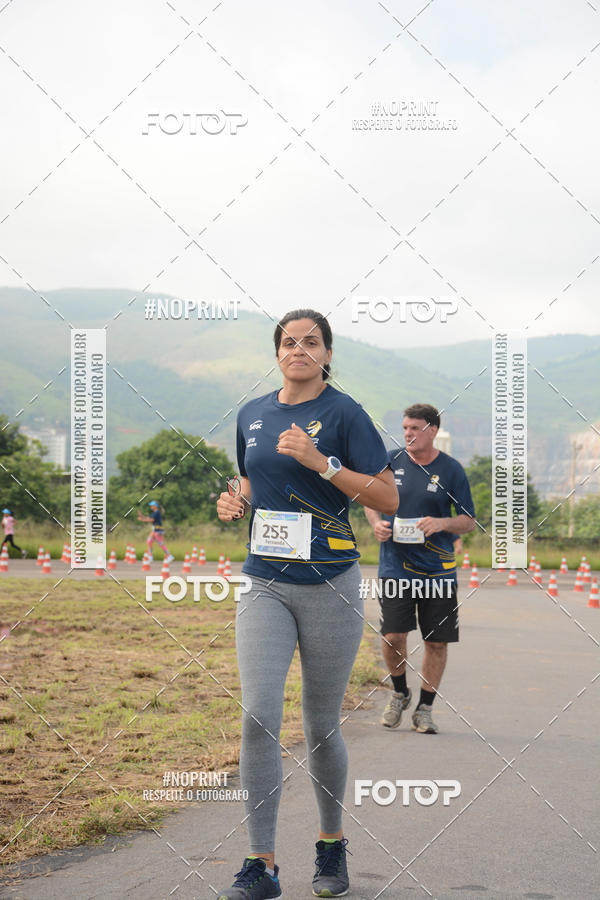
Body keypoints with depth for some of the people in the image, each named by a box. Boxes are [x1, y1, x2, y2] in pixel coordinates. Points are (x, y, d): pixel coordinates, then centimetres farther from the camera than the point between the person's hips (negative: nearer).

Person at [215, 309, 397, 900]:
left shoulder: (343, 413, -4)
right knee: (258, 718, -10)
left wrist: (322, 462, -17)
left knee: (321, 726, 6)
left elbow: (388, 499, -7)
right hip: (265, 584, 3)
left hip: (329, 585, -3)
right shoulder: (253, 414, 11)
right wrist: (236, 502, 4)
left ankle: (332, 844, 28)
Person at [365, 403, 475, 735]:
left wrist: (441, 523, -16)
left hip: (438, 570, 0)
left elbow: (469, 521, 3)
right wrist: (376, 523, -4)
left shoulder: (451, 469, 0)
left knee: (437, 641, 3)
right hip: (395, 567, 0)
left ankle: (424, 708, 20)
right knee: (393, 636, -10)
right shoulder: (390, 461, 3)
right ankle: (400, 693, 19)